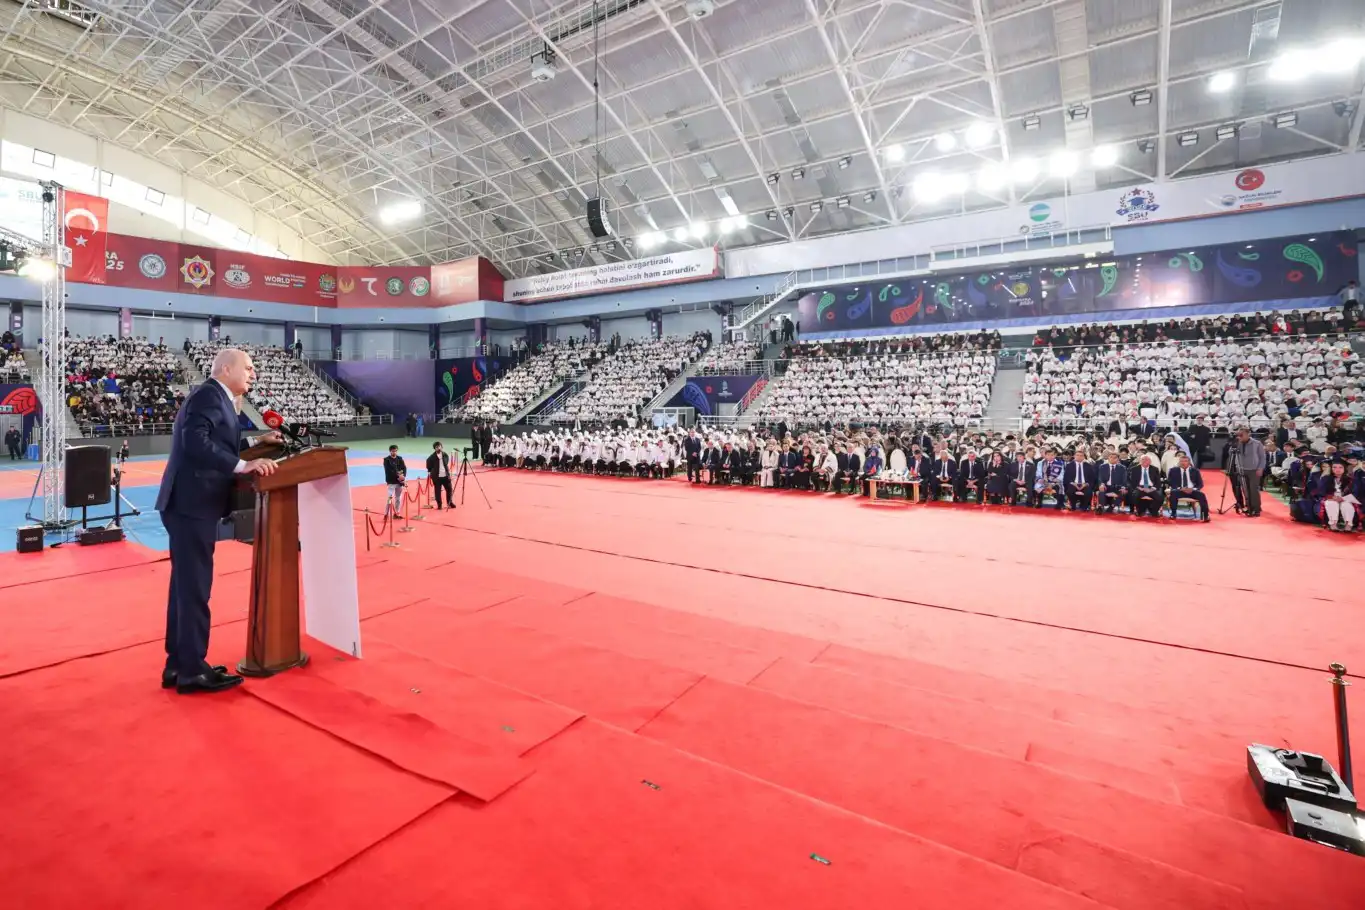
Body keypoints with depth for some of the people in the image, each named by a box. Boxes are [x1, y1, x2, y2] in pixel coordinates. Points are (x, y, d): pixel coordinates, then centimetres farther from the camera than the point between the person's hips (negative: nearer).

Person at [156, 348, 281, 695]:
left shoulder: (216, 399, 17)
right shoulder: (209, 395, -13)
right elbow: (197, 443, -27)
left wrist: (256, 443, 14)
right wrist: (243, 465, -26)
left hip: (193, 505, 10)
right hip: (192, 505, -10)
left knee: (186, 586, 15)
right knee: (194, 588, -2)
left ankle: (178, 665, 26)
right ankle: (192, 670, 8)